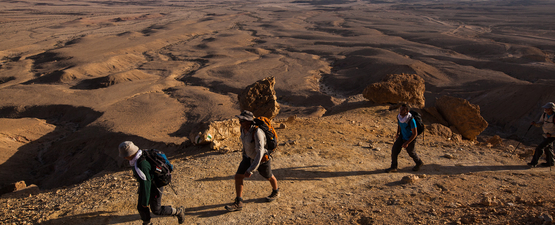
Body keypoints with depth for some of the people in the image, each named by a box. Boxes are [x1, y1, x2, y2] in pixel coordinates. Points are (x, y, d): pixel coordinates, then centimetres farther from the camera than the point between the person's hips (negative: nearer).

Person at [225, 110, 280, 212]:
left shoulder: (257, 132, -38)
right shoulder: (243, 128, -13)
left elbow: (260, 152, -41)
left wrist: (251, 170, -44)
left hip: (262, 159, -6)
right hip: (249, 157, 7)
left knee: (269, 177, 20)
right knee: (238, 177, -4)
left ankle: (275, 192, 51)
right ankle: (238, 203, 5)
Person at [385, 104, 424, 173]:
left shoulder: (411, 120, -35)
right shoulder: (399, 116, -16)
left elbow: (414, 134, -27)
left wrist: (407, 143, -28)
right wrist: (397, 133, 16)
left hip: (410, 138, -5)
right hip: (402, 136, 5)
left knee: (411, 152, 16)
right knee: (394, 149, -6)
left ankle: (419, 163, 46)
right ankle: (393, 167, 7)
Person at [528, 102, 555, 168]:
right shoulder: (544, 114, -8)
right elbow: (541, 123, 6)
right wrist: (536, 124, -15)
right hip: (545, 135, 8)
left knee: (539, 148, -12)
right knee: (547, 148, 22)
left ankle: (534, 163, -3)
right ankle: (550, 163, 41)